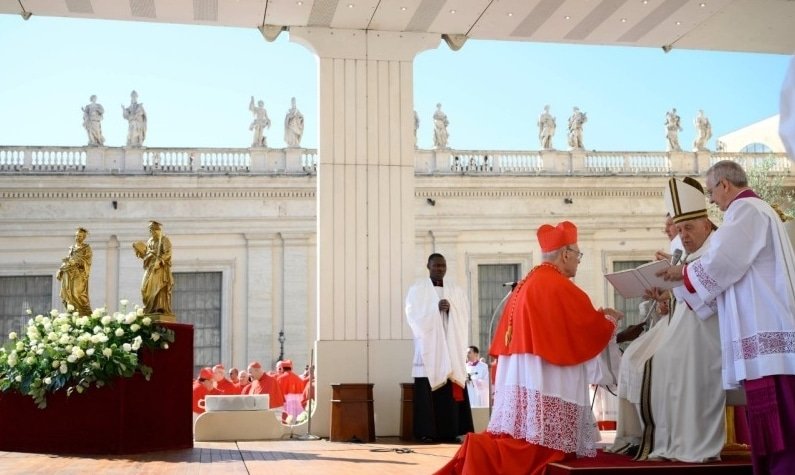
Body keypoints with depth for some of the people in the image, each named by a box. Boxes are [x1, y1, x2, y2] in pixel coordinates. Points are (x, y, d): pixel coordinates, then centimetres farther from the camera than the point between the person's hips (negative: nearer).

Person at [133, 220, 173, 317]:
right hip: (150, 267, 7)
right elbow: (145, 254, 17)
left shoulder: (164, 239, -3)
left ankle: (161, 308, -15)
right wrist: (138, 249, 2)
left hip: (161, 268, -7)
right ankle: (151, 308, 0)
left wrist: (159, 262, -20)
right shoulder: (150, 241, 18)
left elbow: (167, 254, -12)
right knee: (147, 287, -1)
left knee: (159, 286, -13)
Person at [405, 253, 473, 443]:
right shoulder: (417, 289, 5)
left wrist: (450, 308, -12)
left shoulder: (456, 290, 14)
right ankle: (427, 432, -5)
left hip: (451, 345, 3)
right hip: (428, 345, -3)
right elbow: (414, 315, -5)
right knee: (428, 391, -8)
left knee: (452, 390, -3)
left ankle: (449, 431, 1)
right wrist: (436, 308, -13)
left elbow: (464, 316, 6)